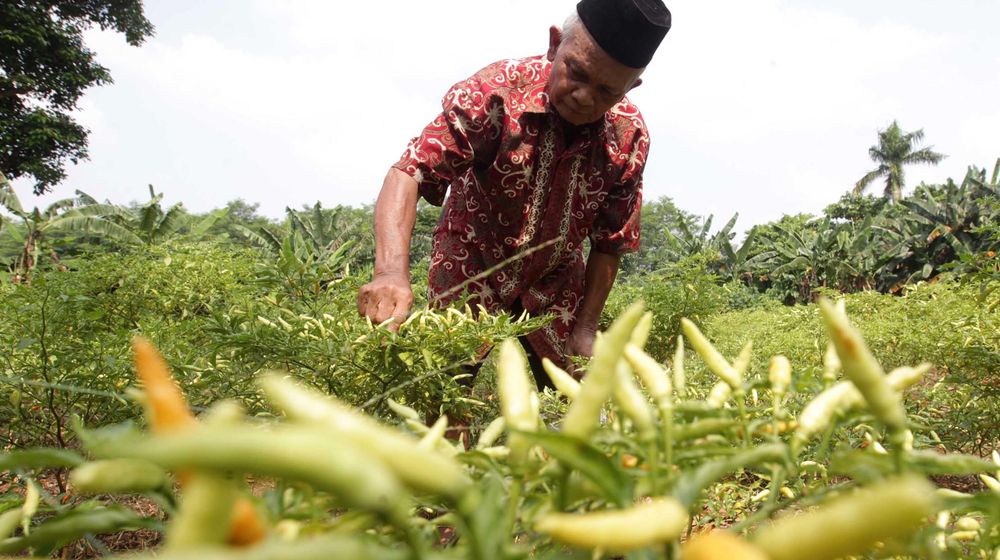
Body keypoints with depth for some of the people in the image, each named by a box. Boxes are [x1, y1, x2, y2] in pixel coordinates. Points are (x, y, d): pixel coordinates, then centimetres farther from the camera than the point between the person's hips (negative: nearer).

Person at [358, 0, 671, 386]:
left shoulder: (629, 137, -17)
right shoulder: (495, 92, -26)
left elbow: (609, 243, -6)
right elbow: (409, 173, -33)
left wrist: (585, 329, -8)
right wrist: (392, 271, -48)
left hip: (554, 285, 3)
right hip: (470, 271, -2)